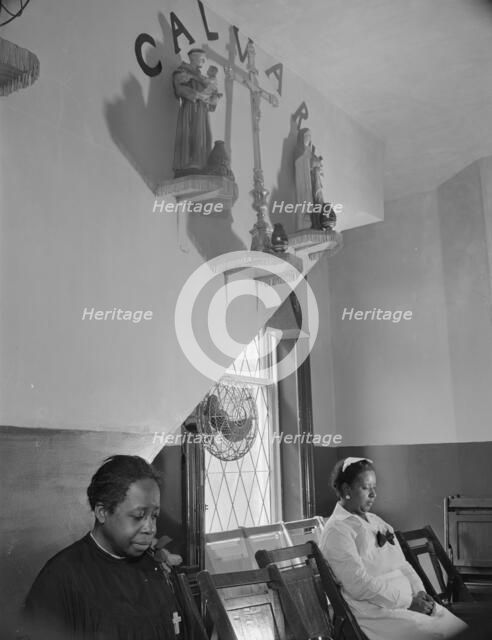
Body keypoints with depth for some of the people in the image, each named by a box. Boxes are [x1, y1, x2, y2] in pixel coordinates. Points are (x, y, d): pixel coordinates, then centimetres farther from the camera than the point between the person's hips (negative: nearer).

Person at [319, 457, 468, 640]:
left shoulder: (376, 521, 18)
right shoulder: (336, 530, -9)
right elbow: (360, 585, -16)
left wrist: (419, 592, -1)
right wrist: (408, 602, -14)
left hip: (409, 602, 8)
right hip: (375, 614, -8)